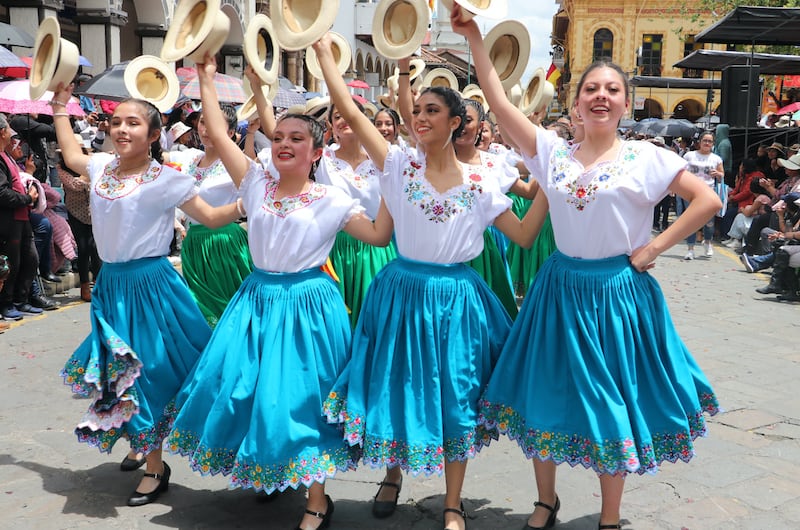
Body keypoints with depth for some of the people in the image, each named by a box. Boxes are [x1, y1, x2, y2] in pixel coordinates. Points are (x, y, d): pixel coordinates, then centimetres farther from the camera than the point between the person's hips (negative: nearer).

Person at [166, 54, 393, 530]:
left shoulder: (330, 200, -4)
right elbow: (217, 132, 4)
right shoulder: (257, 181, 4)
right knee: (244, 387, 5)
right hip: (258, 299, 4)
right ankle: (266, 472, 32)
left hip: (307, 303, -4)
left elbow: (380, 234, -6)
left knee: (298, 395, -2)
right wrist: (207, 79, 6)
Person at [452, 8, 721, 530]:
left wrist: (653, 249, -10)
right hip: (560, 289, 3)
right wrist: (475, 38, -7)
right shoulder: (554, 152, 2)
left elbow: (708, 200, -6)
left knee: (613, 405, 7)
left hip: (618, 291, -2)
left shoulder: (646, 157, -4)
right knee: (548, 397, 11)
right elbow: (500, 103, -3)